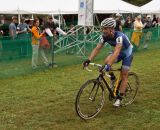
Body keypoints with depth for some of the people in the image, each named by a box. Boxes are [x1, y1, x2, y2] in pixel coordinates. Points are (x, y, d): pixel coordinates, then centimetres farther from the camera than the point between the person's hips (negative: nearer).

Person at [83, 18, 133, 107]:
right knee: (106, 61, -25)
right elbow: (97, 48, -22)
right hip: (118, 52, 5)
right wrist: (89, 60, -36)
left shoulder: (119, 36, -39)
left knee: (123, 76, -6)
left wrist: (109, 65, -62)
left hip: (127, 53, -5)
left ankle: (119, 98, 5)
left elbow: (116, 52, -51)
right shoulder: (104, 36, -20)